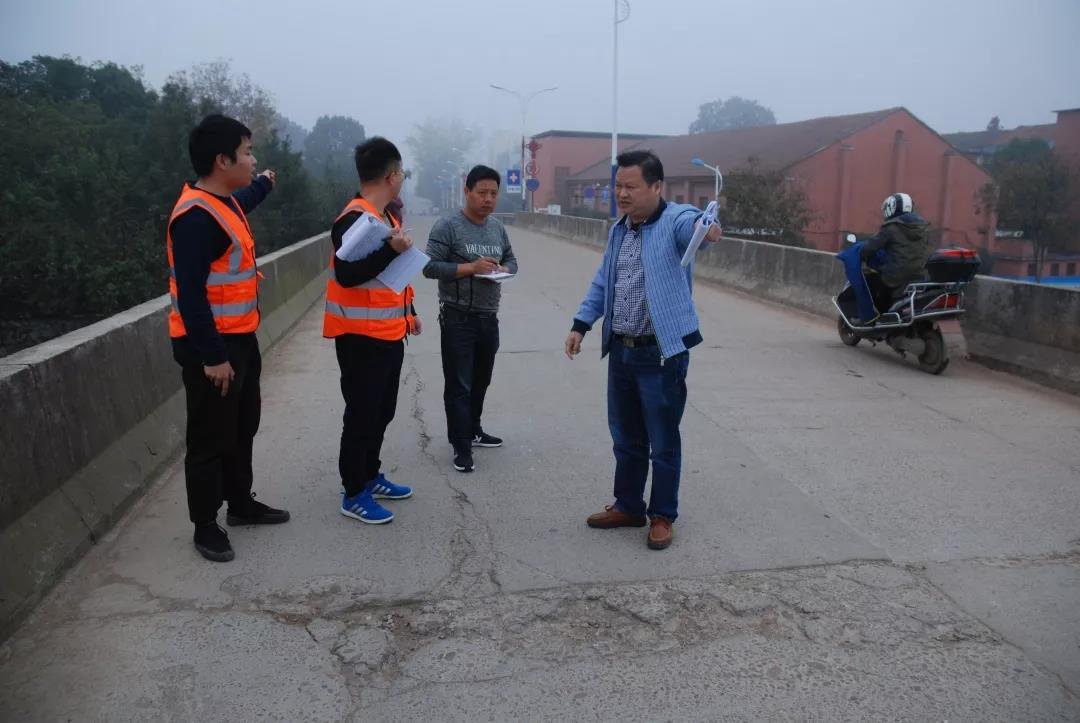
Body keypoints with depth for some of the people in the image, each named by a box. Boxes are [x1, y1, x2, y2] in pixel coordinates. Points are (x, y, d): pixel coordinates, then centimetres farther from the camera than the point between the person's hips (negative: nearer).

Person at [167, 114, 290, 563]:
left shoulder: (224, 202, 7)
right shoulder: (196, 217, -23)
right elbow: (190, 295, -25)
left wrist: (263, 185, 47)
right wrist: (212, 357, -25)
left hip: (240, 338, 10)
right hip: (210, 346, -10)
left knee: (243, 427, 20)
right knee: (211, 438, 3)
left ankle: (241, 503, 37)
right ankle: (206, 526, 18)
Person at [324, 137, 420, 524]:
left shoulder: (386, 216, 12)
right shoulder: (354, 219, -19)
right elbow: (348, 275, -27)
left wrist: (409, 312, 24)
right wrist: (392, 249, -32)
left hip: (388, 333, 10)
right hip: (361, 336, -10)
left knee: (382, 411, 17)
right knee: (362, 414, -1)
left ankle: (371, 477, 31)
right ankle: (354, 494, 10)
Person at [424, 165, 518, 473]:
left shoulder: (498, 228, 9)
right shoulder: (447, 227, -10)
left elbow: (511, 260, 19)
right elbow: (430, 266, -15)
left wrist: (503, 269, -5)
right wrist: (471, 267, -22)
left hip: (489, 317, 7)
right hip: (458, 318, -6)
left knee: (481, 380, 17)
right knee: (458, 385, -2)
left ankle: (473, 431, 33)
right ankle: (461, 445, 4)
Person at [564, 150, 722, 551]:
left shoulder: (675, 221, -12)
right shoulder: (618, 230, 11)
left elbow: (692, 224, -37)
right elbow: (601, 284, 19)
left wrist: (707, 227, -60)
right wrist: (581, 324, 10)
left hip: (662, 354, -7)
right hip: (621, 351, 7)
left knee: (663, 442, 7)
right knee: (625, 438, 17)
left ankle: (662, 516, 23)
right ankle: (628, 506, 33)